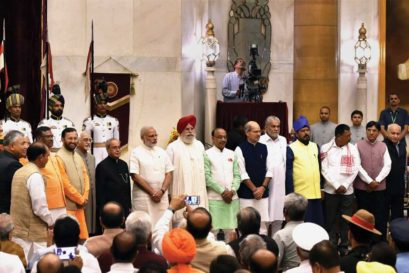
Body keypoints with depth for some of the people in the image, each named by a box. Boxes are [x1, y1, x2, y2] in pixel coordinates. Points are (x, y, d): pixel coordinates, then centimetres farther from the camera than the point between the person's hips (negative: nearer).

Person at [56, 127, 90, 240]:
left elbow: (85, 177, 14)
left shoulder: (78, 157, 15)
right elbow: (64, 183, -16)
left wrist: (85, 197, -1)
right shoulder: (59, 157, -12)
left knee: (83, 236, 11)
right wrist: (80, 199, -10)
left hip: (79, 205, 8)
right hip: (67, 205, -8)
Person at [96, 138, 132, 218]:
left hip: (124, 208, 6)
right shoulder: (102, 166, -6)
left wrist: (129, 205, 13)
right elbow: (100, 191, -8)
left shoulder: (124, 164, 13)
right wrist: (102, 210, -11)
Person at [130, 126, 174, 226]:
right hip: (143, 195, -4)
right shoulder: (136, 153, -1)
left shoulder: (162, 152, 12)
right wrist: (152, 192, -10)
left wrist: (162, 191, -7)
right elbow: (135, 176, -8)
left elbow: (169, 173, 9)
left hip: (162, 195, 4)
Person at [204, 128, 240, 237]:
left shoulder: (232, 154, 13)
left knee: (230, 229, 6)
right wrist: (222, 191, -12)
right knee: (214, 229, -5)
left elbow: (237, 175, 9)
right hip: (214, 198, -4)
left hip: (232, 198, 4)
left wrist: (232, 191, -7)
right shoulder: (207, 154, -1)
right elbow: (207, 177, -8)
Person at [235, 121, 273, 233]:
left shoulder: (264, 148, 9)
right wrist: (254, 189, -8)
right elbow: (242, 173, -8)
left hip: (263, 193, 4)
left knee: (263, 223, 4)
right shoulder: (240, 149, -5)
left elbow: (269, 170, 8)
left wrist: (263, 187, -4)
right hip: (246, 194, -4)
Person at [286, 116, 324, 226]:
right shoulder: (291, 149, -5)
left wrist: (321, 187, 13)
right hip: (300, 195, -5)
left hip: (316, 194, 5)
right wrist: (291, 194, -9)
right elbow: (288, 174, -6)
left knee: (318, 224, 10)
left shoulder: (315, 146, 12)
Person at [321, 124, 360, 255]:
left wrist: (345, 185, -9)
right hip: (330, 190, -1)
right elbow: (324, 170, -6)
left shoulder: (353, 149, 4)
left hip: (348, 191, 1)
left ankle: (344, 248, 14)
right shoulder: (326, 148, -2)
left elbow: (355, 168, -1)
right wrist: (337, 186, -12)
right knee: (330, 220, 4)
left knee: (346, 221, 4)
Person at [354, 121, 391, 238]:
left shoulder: (383, 146, 9)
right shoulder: (358, 145, 1)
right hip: (362, 187, -2)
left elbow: (387, 165, 2)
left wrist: (377, 181, -10)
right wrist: (369, 181, -12)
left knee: (380, 216, 1)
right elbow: (357, 166, -6)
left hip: (380, 187, 2)